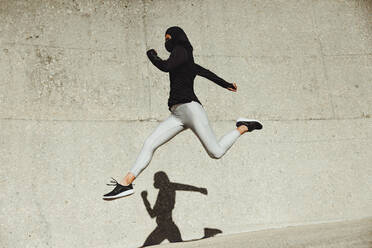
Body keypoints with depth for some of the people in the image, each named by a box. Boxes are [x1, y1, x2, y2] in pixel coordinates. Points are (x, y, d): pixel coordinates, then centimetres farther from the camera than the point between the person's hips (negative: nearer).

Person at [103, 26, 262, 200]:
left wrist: (151, 55, 5)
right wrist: (226, 85, 52)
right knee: (149, 144, -6)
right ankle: (126, 183, -10)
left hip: (190, 107, -9)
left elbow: (165, 67, -16)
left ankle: (243, 127, 11)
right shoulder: (189, 63, 27)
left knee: (216, 153, -11)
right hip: (177, 115, 9)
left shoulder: (180, 50, 2)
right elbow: (207, 73, 38)